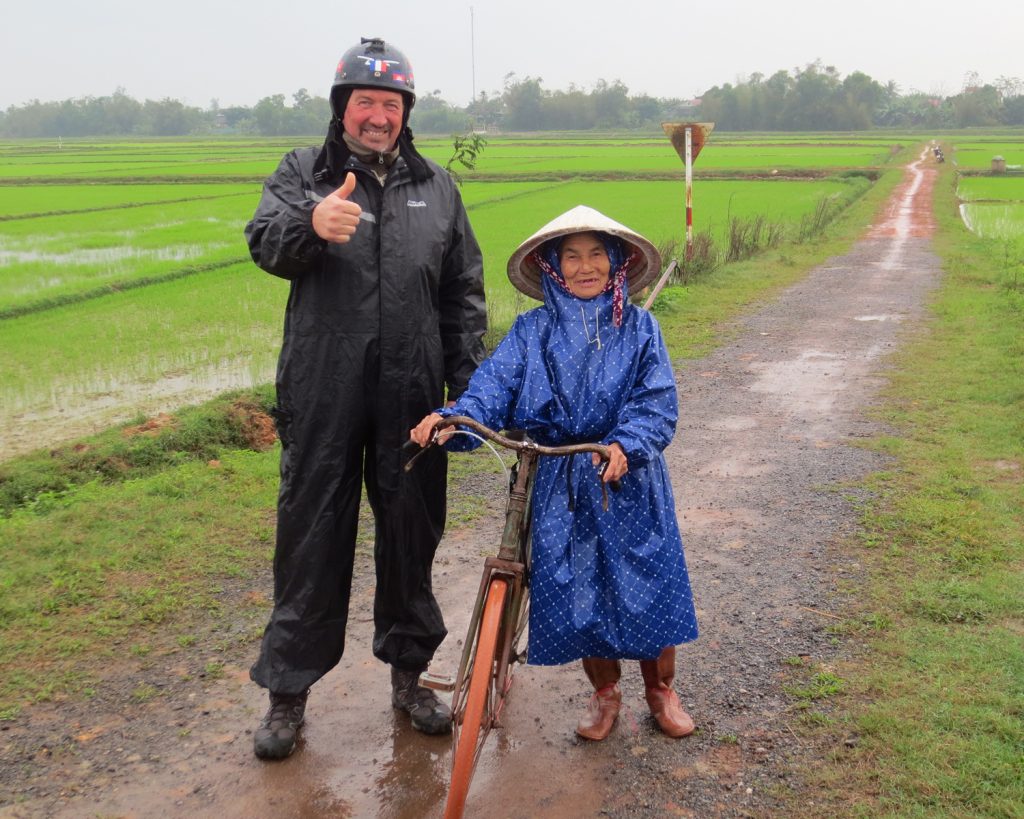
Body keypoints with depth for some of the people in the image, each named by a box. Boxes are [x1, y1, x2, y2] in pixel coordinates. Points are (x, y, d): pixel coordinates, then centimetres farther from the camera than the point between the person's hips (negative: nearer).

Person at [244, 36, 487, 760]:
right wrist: (311, 224, -36)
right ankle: (289, 692, 18)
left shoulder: (436, 185, 11)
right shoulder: (303, 173, 5)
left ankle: (409, 673, 28)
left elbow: (465, 291, 12)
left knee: (411, 533, 11)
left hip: (411, 394, 2)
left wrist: (467, 383, 6)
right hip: (323, 395, -2)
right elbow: (266, 243, -13)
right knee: (312, 536, 4)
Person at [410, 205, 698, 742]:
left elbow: (657, 403, -9)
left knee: (648, 587, 5)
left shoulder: (638, 328, 0)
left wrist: (625, 445, -28)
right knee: (575, 593, 6)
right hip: (558, 489, 1)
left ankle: (661, 690, 30)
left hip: (630, 482, 0)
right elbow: (493, 388, -10)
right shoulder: (532, 332, 1)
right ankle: (604, 693, 31)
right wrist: (451, 419, -30)